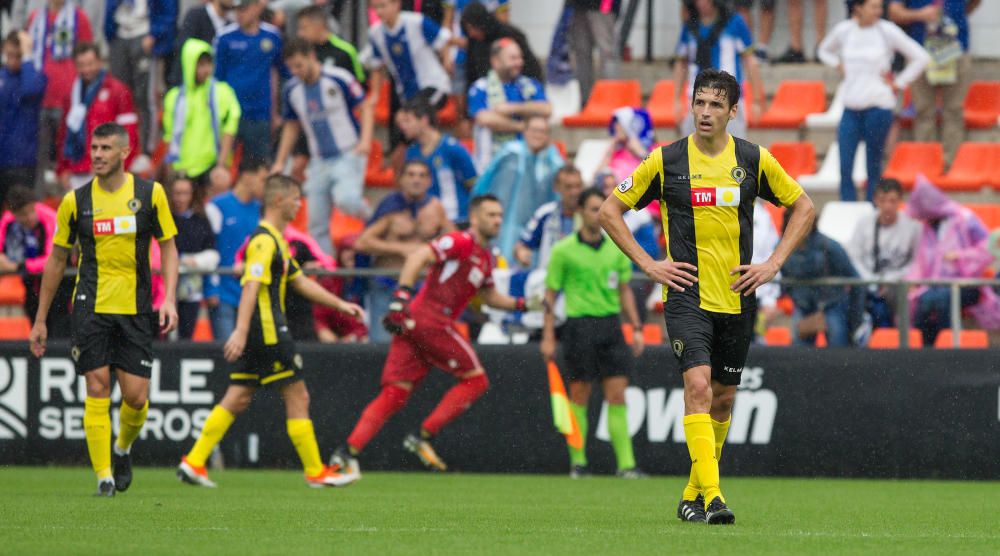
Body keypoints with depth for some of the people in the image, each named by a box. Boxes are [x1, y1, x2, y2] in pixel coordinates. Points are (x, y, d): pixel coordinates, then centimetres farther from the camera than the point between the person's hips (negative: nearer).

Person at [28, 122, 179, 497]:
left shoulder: (150, 194, 0)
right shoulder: (75, 201, 1)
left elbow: (168, 248, 6)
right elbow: (57, 259, 9)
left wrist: (169, 299, -8)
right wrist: (40, 320, 10)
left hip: (135, 309, 0)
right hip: (91, 307, 0)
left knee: (136, 396, -2)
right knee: (98, 388, -9)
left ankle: (123, 449, 28)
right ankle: (103, 475, -4)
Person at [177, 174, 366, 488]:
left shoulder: (275, 240, 19)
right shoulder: (265, 241, -14)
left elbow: (300, 282, 27)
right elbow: (251, 286, -24)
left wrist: (340, 304, 25)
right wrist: (241, 331, -32)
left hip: (258, 334, 10)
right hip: (267, 333, -10)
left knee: (237, 400, 8)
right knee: (298, 398, -3)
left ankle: (194, 463, 4)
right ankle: (316, 472, 2)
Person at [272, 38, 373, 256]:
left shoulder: (339, 78, -11)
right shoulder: (291, 89, 5)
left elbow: (365, 107, -5)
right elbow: (291, 126, 18)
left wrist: (365, 140, -20)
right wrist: (280, 162, 14)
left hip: (348, 155, -5)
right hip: (319, 162, 5)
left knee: (346, 199, -31)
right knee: (317, 225, 1)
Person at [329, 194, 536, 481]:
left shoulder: (484, 258, 25)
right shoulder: (461, 242, -5)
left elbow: (490, 297, 38)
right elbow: (419, 257, -16)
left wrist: (520, 304, 23)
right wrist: (402, 294, -26)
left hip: (412, 322, 9)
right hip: (430, 320, -9)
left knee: (393, 396, 1)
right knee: (476, 379, -2)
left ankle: (348, 452, -9)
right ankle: (423, 437, -6)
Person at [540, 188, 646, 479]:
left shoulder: (616, 249, 10)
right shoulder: (564, 250, -2)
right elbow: (551, 294, 1)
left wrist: (636, 328, 10)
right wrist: (548, 337, -3)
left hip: (611, 324, 3)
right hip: (579, 324, -3)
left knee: (617, 396, -3)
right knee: (579, 396, 1)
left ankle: (626, 463, -6)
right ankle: (578, 462, 10)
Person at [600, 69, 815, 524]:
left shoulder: (754, 160, 2)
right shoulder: (666, 160, -2)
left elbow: (803, 207, 13)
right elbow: (610, 211, 6)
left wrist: (773, 264, 2)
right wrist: (648, 264, -3)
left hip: (736, 298, 3)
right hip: (687, 294, -3)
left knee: (723, 399, 9)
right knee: (698, 385, -20)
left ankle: (693, 496, 26)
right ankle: (712, 496, -26)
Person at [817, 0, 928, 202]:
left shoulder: (887, 31, -4)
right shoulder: (843, 30, 5)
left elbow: (920, 57, -1)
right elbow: (825, 50, 26)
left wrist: (898, 84, -1)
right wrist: (840, 66, 10)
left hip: (879, 107, -3)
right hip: (851, 108, 3)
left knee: (873, 168, 1)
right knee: (845, 170, -4)